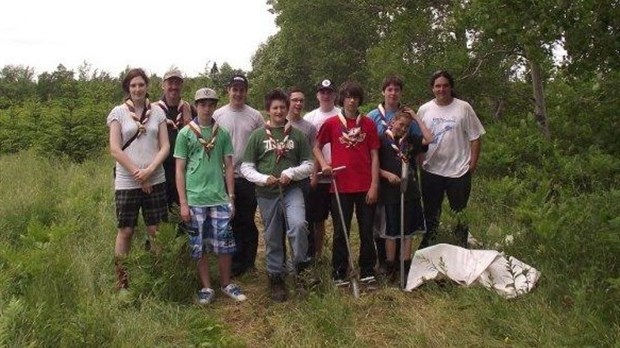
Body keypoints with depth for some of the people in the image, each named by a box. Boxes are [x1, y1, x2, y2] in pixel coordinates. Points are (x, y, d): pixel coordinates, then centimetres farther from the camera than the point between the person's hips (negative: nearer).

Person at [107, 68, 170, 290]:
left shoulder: (157, 111, 5)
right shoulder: (118, 112, 0)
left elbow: (165, 147, 1)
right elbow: (115, 149, -6)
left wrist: (149, 170, -13)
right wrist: (138, 175, -10)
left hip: (155, 181, 2)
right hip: (126, 182, -2)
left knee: (155, 230, 5)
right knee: (125, 231, 5)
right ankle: (121, 282, 15)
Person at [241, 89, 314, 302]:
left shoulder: (297, 135, 5)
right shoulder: (258, 135, 3)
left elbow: (309, 164, 5)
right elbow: (246, 167, 2)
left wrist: (291, 173, -12)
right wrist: (262, 178, -14)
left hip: (292, 190, -1)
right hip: (267, 194, 1)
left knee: (298, 224, -25)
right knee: (272, 237, 9)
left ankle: (301, 266, -1)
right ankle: (276, 277, 25)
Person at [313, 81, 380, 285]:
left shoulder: (368, 124, 4)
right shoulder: (331, 123, 2)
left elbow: (374, 155, 3)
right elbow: (317, 147, 12)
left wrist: (374, 185, -3)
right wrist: (324, 164, -7)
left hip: (365, 187, 1)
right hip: (340, 186, -1)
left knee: (367, 231, 8)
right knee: (340, 232, 7)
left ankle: (367, 272, 21)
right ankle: (339, 273, 18)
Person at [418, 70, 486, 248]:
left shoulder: (463, 108, -4)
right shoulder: (424, 110, 2)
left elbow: (475, 138, -2)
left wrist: (472, 164, -6)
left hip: (459, 171, -2)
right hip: (431, 170, 2)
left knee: (460, 213, 11)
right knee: (431, 213, 14)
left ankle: (462, 247, 25)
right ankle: (426, 247, 28)